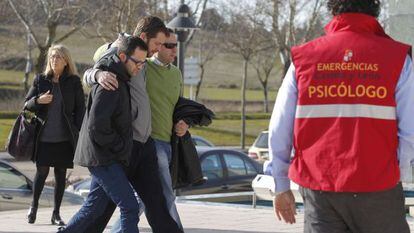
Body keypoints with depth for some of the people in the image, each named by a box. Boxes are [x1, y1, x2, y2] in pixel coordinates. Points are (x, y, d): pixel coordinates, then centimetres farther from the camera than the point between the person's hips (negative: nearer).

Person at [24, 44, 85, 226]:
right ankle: (34, 205, 24)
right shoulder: (40, 80, 5)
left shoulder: (74, 82, 2)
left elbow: (80, 109, 3)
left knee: (61, 174, 4)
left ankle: (56, 213, 13)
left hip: (64, 137, 0)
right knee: (42, 171, 1)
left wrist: (78, 132, -6)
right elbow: (27, 104, 9)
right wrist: (39, 100, -12)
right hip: (43, 136, 0)